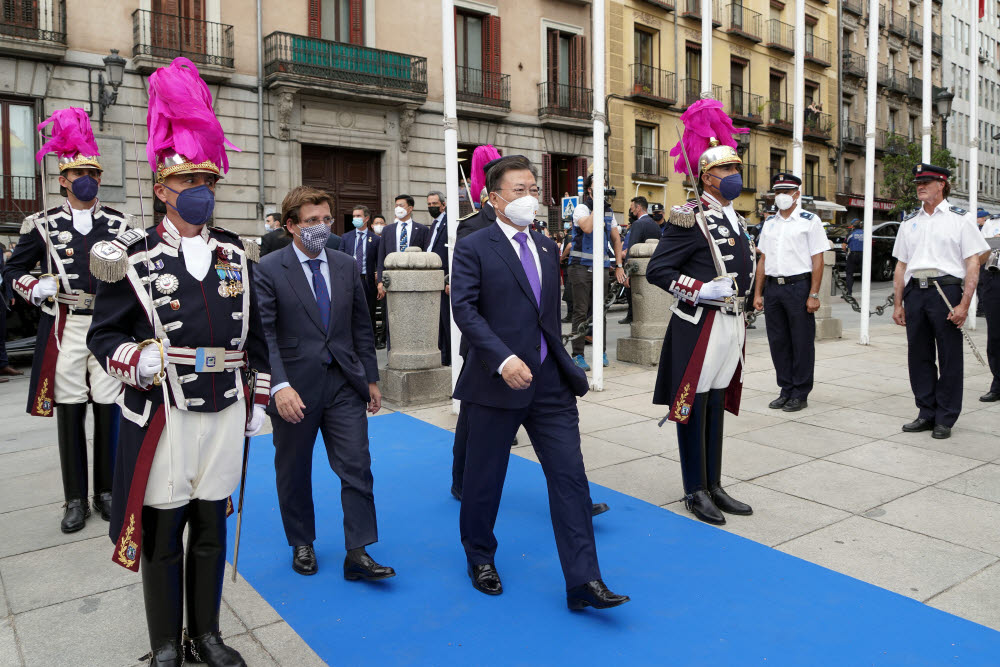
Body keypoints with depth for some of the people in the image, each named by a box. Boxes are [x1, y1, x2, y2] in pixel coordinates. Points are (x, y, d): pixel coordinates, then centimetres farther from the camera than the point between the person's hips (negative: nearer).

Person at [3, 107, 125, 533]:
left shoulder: (120, 225, 7)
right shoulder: (43, 225, 5)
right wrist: (35, 289, -8)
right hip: (64, 330, 0)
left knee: (108, 411, 4)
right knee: (69, 411, 5)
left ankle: (106, 492, 19)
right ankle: (76, 499, 17)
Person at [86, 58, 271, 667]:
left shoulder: (237, 255, 8)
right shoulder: (132, 257, -3)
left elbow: (255, 336, 12)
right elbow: (104, 334, 1)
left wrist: (259, 401, 10)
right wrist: (138, 360, -20)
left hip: (226, 413, 3)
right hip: (162, 415, -3)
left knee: (212, 531, 15)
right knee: (162, 535, 9)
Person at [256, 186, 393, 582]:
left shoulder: (347, 266, 7)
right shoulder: (269, 270, -6)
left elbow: (362, 327, 10)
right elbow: (264, 334, -12)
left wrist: (371, 378, 9)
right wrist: (279, 385, -23)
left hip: (344, 384, 3)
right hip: (295, 388, -3)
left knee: (357, 467, 0)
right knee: (294, 471, 13)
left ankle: (358, 554, 10)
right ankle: (302, 544, 34)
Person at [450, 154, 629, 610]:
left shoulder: (546, 247, 15)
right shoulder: (473, 248, -4)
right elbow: (464, 309, -15)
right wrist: (503, 359, -27)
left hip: (550, 383, 5)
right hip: (497, 381, -5)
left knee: (570, 477, 0)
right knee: (484, 477, 11)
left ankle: (583, 581, 7)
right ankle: (480, 558, 34)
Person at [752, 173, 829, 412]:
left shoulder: (810, 220, -1)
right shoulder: (769, 223, 14)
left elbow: (817, 260, -6)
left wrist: (813, 295, -12)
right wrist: (757, 293, 10)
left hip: (799, 286, -5)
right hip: (773, 287, 5)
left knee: (802, 343, 1)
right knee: (777, 341, 9)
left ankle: (800, 394, 10)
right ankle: (786, 390, 21)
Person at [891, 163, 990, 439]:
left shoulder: (960, 219, 3)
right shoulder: (909, 222, 16)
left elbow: (973, 264, -3)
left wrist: (964, 304, -12)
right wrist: (898, 304, 10)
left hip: (946, 289, -4)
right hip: (915, 291, 4)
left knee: (949, 357, 1)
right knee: (918, 356, 8)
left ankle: (945, 419, 11)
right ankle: (926, 413, 20)